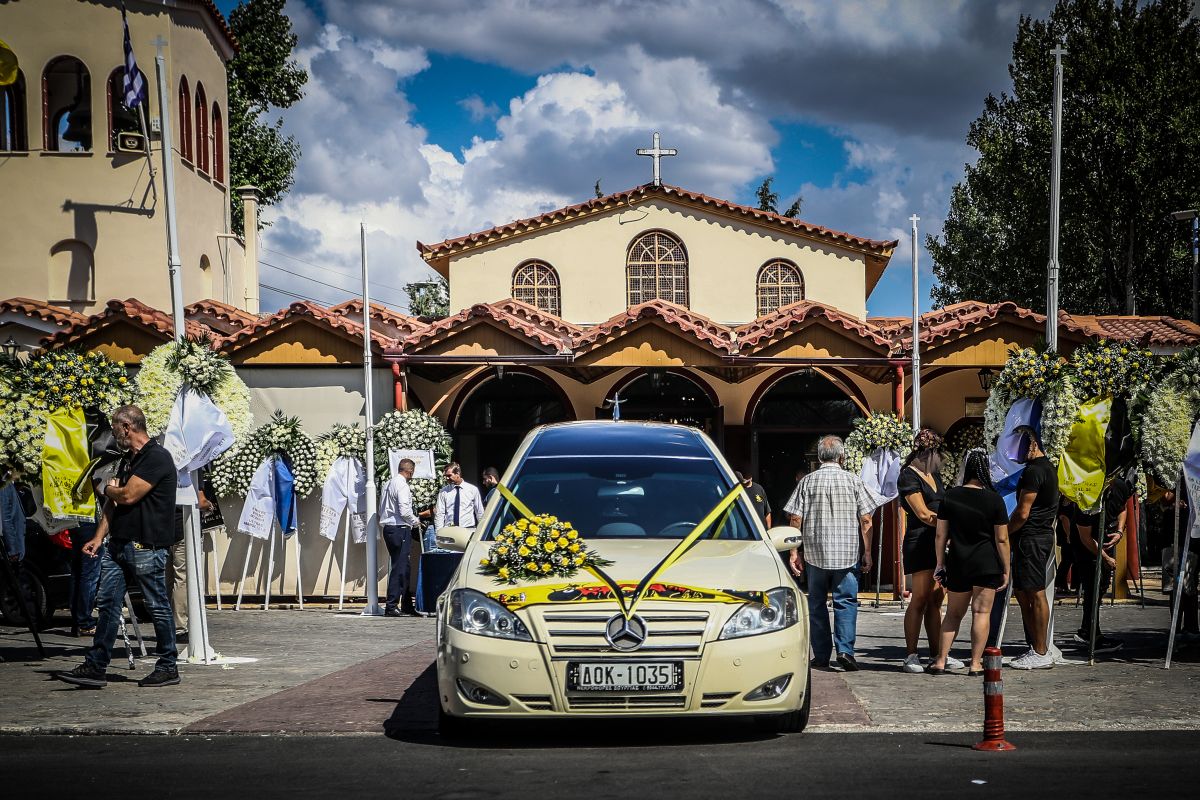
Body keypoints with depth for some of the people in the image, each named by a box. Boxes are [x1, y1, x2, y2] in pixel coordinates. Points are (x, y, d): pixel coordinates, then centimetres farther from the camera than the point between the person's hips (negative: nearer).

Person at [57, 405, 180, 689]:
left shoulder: (157, 457, -13)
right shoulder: (128, 459, 18)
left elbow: (128, 496, -19)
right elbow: (113, 503, 19)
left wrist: (108, 489, 2)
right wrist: (99, 537, 10)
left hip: (147, 546, -9)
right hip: (118, 544, 9)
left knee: (158, 607, 1)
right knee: (107, 603, 4)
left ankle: (168, 668, 11)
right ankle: (95, 667, 5)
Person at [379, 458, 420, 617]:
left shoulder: (389, 484, 15)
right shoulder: (402, 485, -14)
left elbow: (382, 510, 20)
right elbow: (404, 511, -22)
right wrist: (415, 521, -2)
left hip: (388, 528, 10)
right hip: (400, 530, -10)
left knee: (403, 568, 14)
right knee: (399, 568, -7)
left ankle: (407, 605, 20)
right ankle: (391, 606, -8)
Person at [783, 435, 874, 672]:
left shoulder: (808, 481, 1)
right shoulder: (853, 481, 1)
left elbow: (796, 519, -2)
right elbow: (866, 520, 0)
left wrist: (794, 552, 4)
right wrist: (867, 553, 6)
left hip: (815, 553, 1)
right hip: (848, 553, -1)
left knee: (817, 604, 10)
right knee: (846, 602, 3)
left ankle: (821, 656, 11)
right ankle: (845, 650, -12)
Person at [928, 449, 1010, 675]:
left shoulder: (950, 497, 0)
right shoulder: (994, 500, -7)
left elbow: (940, 535, 3)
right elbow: (1002, 539, -6)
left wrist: (940, 564, 13)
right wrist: (1006, 570, 2)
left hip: (957, 564, 3)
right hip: (987, 565, -3)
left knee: (953, 613, 14)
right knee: (981, 612, 2)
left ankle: (941, 661, 11)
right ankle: (976, 664, 1)